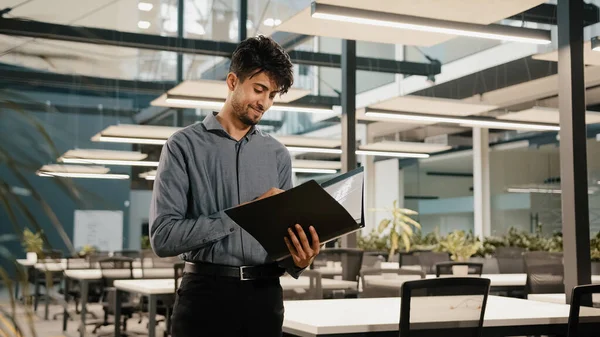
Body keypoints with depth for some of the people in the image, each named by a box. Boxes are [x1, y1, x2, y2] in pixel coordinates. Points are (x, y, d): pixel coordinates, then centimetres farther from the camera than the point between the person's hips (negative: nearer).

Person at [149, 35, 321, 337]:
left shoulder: (278, 155, 9)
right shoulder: (184, 146, -3)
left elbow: (286, 237, 9)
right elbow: (163, 236, -13)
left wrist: (298, 261, -15)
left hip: (265, 297, 4)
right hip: (206, 295, -3)